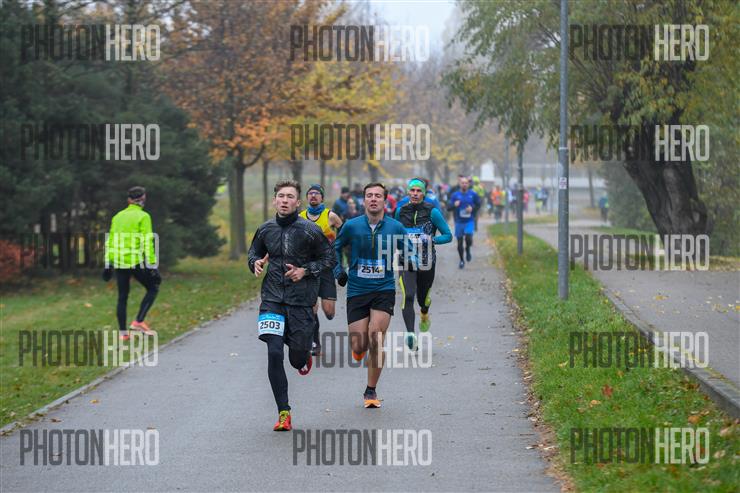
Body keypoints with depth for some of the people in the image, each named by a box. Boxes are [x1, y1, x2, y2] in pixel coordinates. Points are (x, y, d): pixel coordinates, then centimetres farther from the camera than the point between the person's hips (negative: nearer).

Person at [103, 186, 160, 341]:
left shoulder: (118, 217, 11)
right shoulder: (143, 217, -6)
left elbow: (110, 242, 12)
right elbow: (148, 242, -13)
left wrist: (108, 265, 16)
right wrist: (152, 266, -11)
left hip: (119, 263, 5)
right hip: (136, 262, -5)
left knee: (122, 297, 13)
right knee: (153, 288, 11)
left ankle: (122, 333, 11)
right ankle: (138, 322, -1)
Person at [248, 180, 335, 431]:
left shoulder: (310, 230, -6)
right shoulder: (265, 230, 4)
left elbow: (329, 259, 2)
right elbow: (253, 253, 21)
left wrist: (305, 270, -11)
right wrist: (256, 263, -1)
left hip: (301, 300, -2)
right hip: (272, 299, 2)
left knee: (297, 358, 4)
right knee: (274, 353, -11)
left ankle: (304, 357, 46)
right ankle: (283, 413, -5)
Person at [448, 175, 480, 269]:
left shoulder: (473, 194, -1)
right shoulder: (455, 195, -1)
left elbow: (478, 205, 10)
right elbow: (448, 207, -3)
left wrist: (472, 208, -10)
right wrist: (454, 205, -24)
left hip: (469, 221, -1)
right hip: (459, 222, 1)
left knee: (468, 238, -21)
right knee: (459, 242, 5)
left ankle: (468, 250, 12)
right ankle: (462, 260, 23)